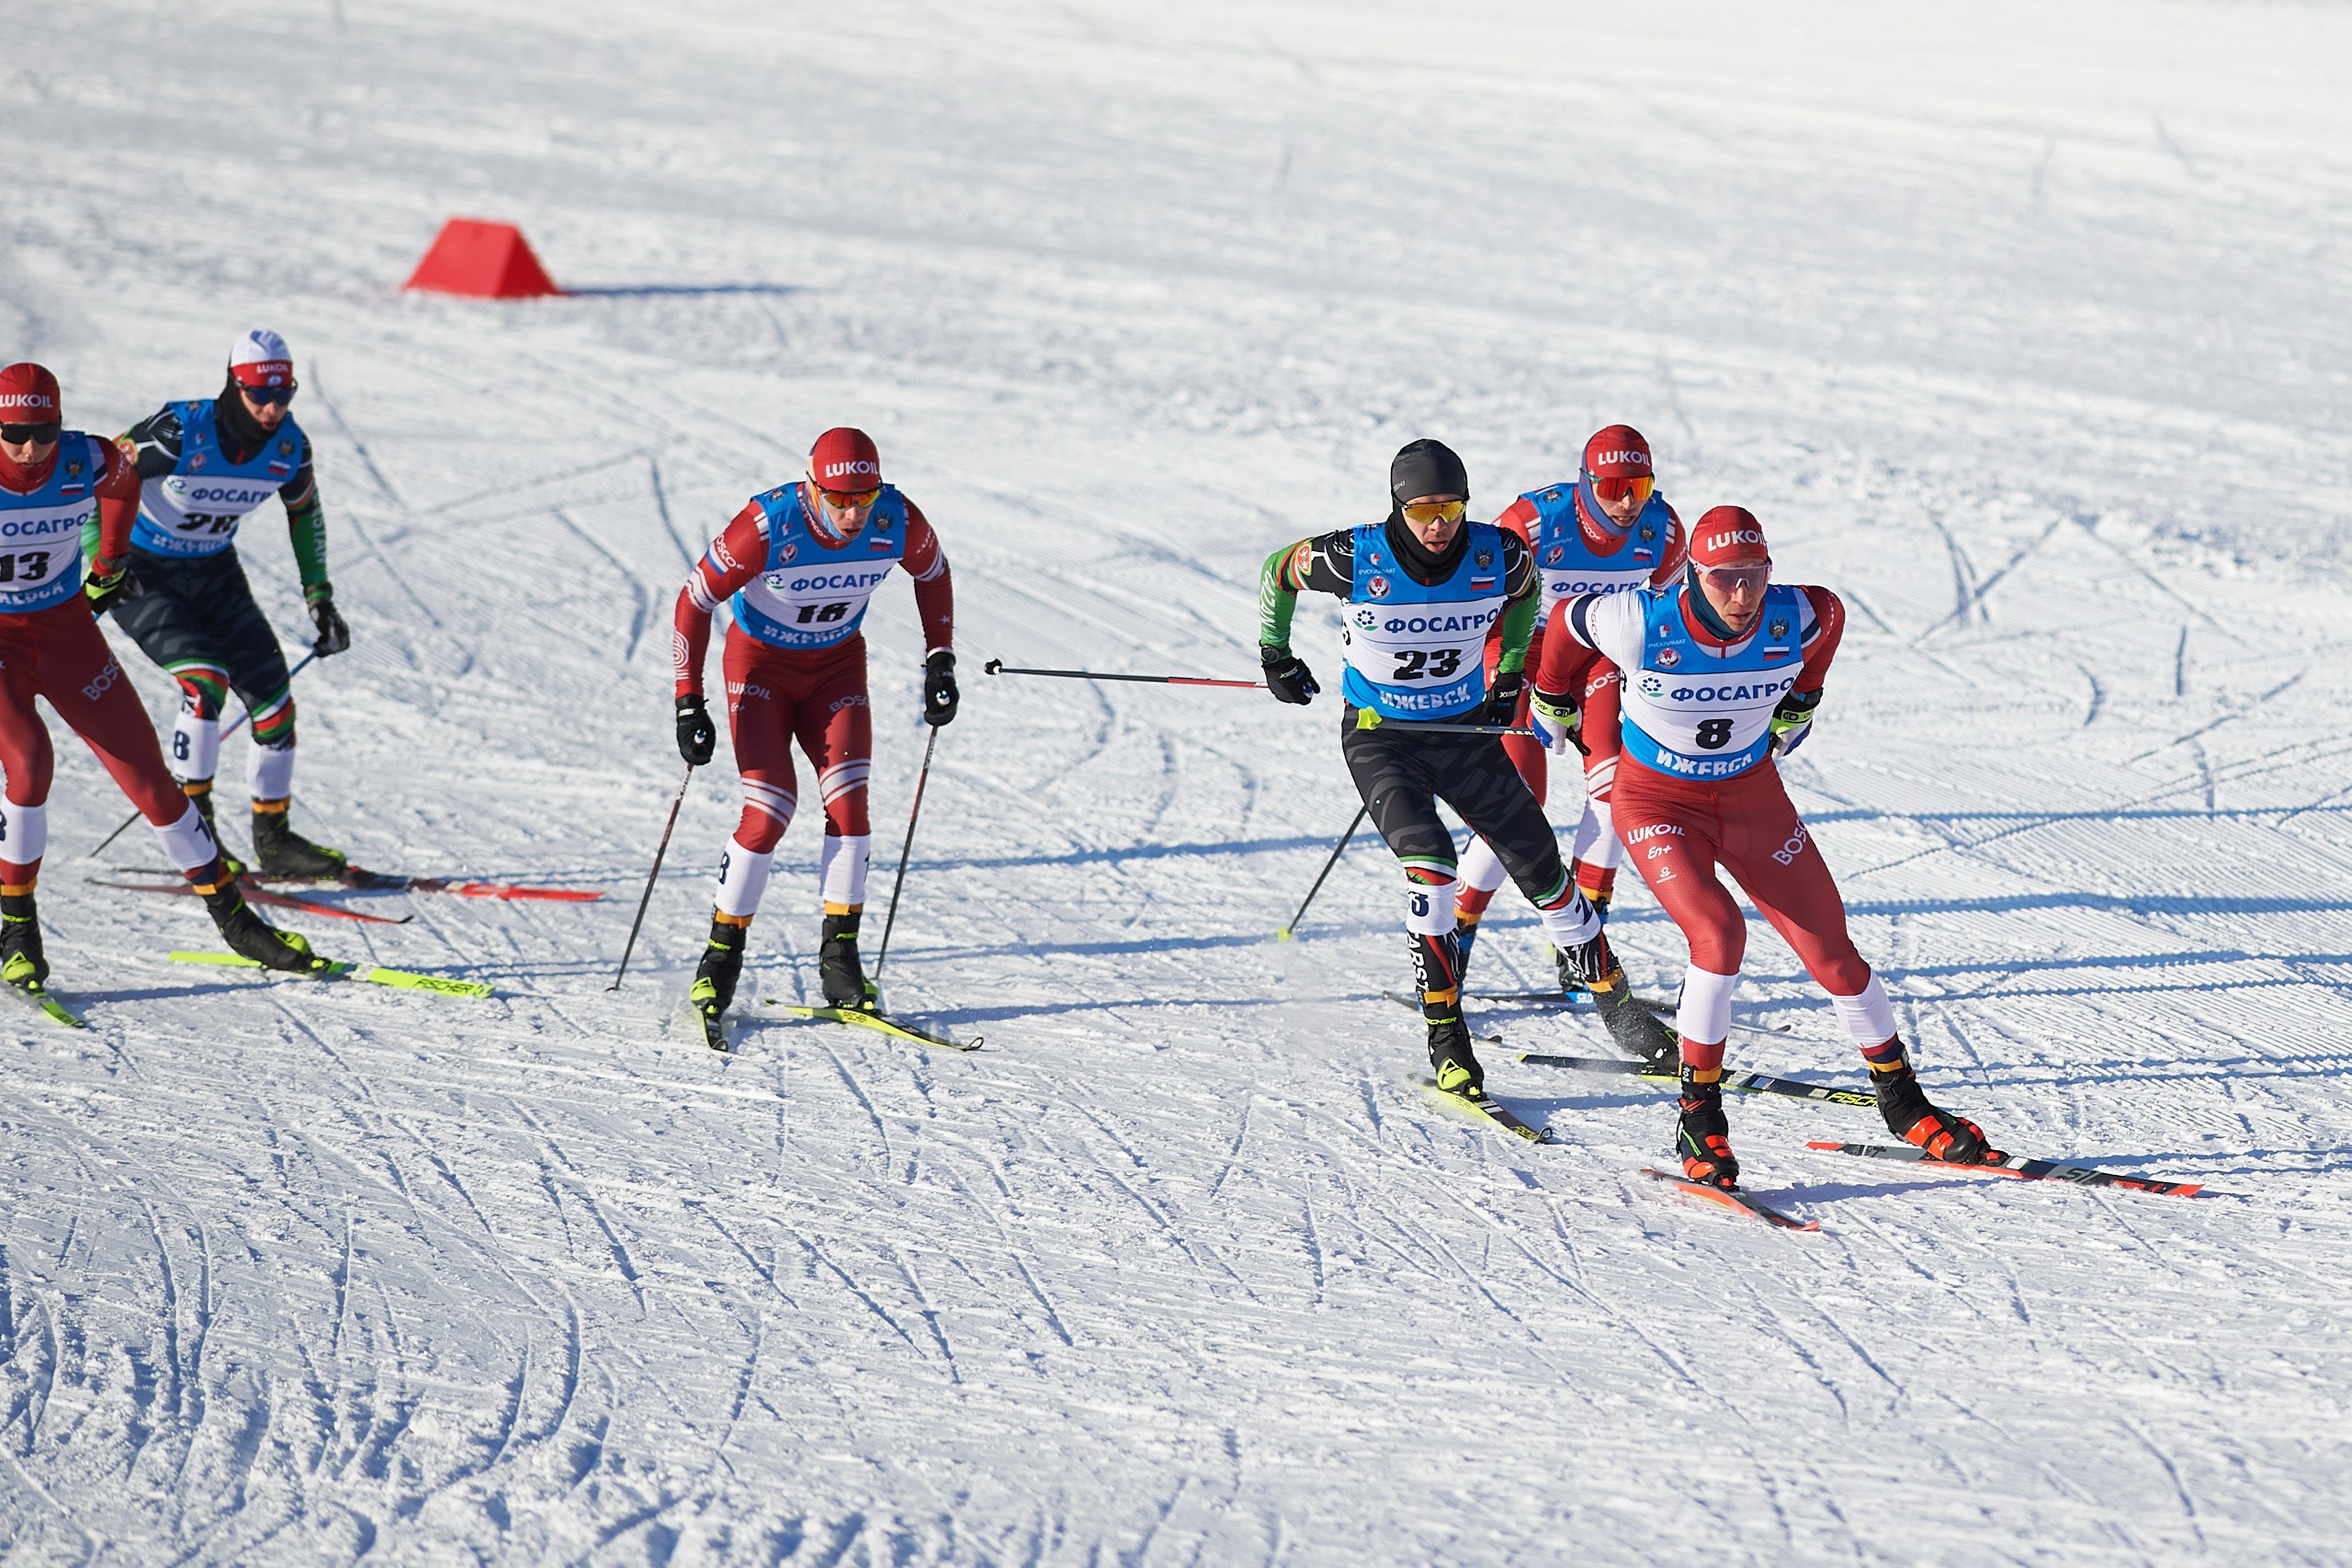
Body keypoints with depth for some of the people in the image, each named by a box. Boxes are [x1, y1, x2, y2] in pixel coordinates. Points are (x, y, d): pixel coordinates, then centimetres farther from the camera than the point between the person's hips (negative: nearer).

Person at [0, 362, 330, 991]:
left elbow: (122, 481, 11)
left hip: (65, 627, 3)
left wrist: (109, 562, 20)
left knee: (145, 769, 2)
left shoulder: (87, 461, -16)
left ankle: (231, 915, 14)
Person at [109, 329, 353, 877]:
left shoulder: (289, 447, -11)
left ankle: (273, 838, 14)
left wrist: (319, 596, 8)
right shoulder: (180, 432, -28)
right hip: (142, 577, -6)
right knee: (207, 678, -25)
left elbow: (304, 512, 9)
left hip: (216, 574, 6)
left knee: (273, 698, -1)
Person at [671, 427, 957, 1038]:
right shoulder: (767, 527, -31)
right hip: (760, 661, -3)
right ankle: (722, 957, 0)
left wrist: (940, 659, 1)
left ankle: (839, 959, -3)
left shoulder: (898, 522, -21)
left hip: (837, 665, 3)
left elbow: (932, 572, 3)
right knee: (770, 811, -15)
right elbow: (695, 598, -20)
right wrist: (689, 702, -20)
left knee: (849, 803, -13)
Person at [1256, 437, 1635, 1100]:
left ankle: (1615, 999, 22)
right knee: (1429, 858, -26)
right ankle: (1446, 1036, -20)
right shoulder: (1355, 559, -21)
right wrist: (1275, 654, 8)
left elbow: (1524, 595, 11)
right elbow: (1278, 571, 0)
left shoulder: (1498, 555, -15)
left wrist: (1511, 674, 10)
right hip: (1380, 737, -3)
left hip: (1466, 730, 3)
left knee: (1539, 863, 4)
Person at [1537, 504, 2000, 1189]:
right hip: (1657, 802, -3)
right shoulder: (1642, 623, -26)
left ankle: (1903, 1103, 21)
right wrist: (1551, 699, 13)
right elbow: (1566, 618, -5)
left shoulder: (1797, 619, -19)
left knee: (1830, 947, 2)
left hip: (1753, 797, 3)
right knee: (1718, 932, -27)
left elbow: (1832, 611, 7)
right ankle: (1699, 1117, -13)